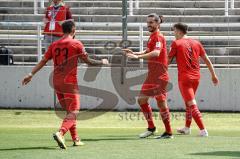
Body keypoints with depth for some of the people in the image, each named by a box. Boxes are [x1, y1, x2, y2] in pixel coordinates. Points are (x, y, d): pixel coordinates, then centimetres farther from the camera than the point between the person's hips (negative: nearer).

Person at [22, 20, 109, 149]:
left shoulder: (54, 45, 10)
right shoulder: (76, 44, -5)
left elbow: (43, 61, 5)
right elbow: (88, 61, -1)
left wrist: (31, 74, 5)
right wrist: (102, 62, 15)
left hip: (56, 83, 6)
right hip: (70, 83, -6)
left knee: (69, 111, 18)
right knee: (73, 112, -7)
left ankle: (75, 139, 21)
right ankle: (60, 133, -31)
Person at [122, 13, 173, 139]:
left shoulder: (158, 37, -13)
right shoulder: (152, 37, 15)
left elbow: (156, 53, -29)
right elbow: (148, 52, 24)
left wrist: (138, 57, -36)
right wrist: (133, 53, 9)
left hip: (159, 76, -10)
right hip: (152, 75, 10)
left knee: (161, 103, -7)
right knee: (141, 99, 10)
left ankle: (168, 132, 0)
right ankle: (151, 128, 19)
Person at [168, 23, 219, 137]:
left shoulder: (176, 43, -5)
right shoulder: (196, 43, 9)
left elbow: (168, 60, -2)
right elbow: (207, 60, 11)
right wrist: (213, 75, 19)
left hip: (184, 78, -6)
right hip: (196, 77, 6)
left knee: (192, 105, -8)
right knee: (188, 102, 23)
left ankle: (203, 130, -18)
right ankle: (187, 128, 34)